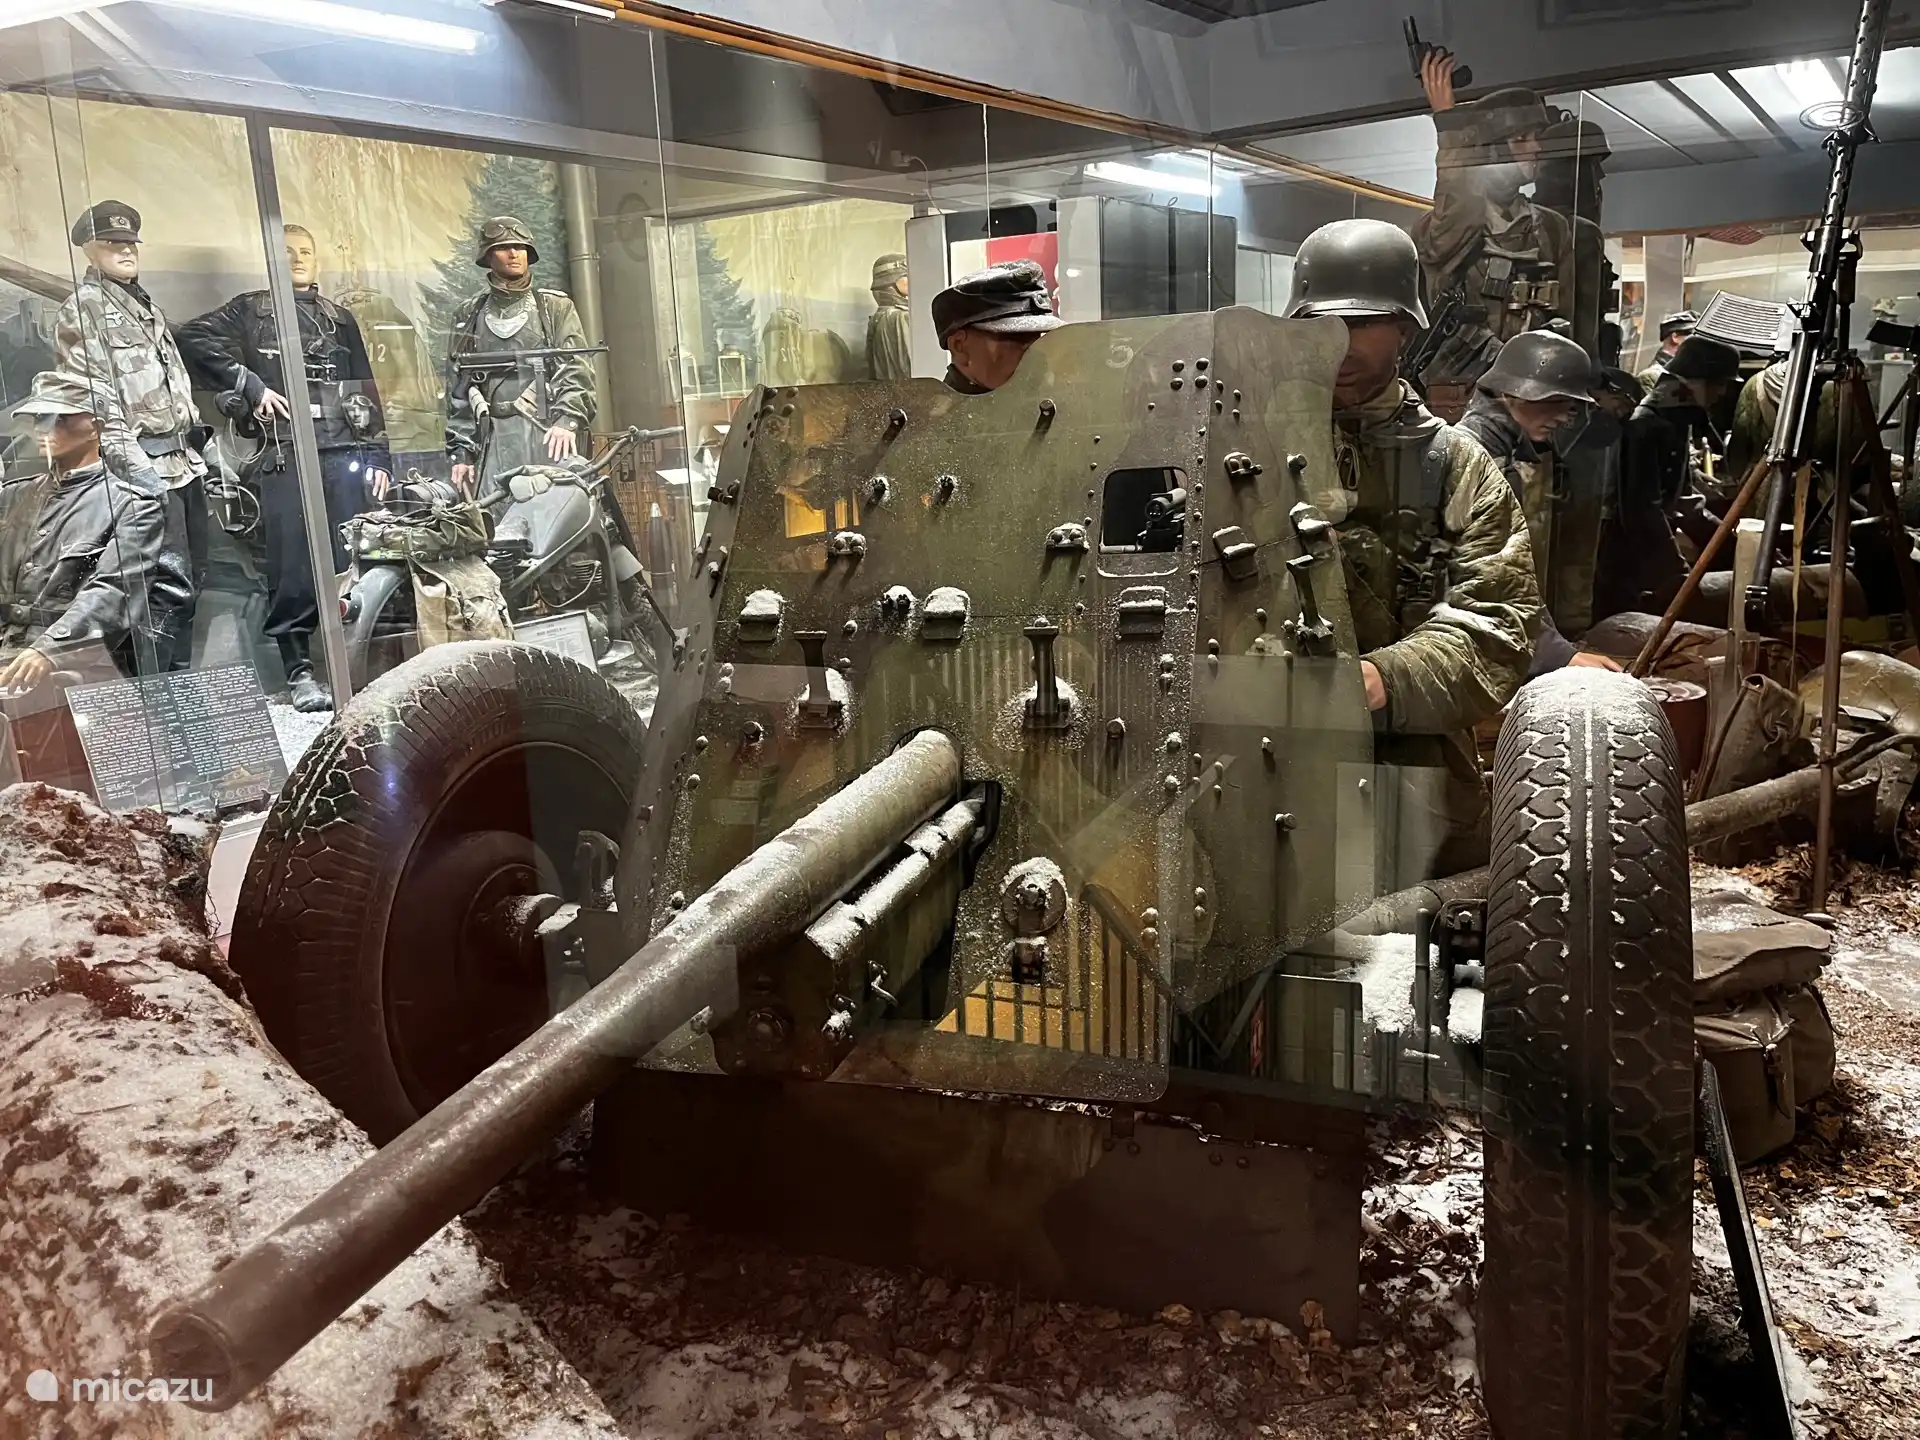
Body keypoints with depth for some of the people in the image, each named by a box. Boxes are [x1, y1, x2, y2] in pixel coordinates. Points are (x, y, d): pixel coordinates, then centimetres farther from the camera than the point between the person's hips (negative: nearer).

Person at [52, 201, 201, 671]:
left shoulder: (145, 305, 22)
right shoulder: (82, 311, -4)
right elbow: (95, 397, -12)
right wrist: (134, 465, -20)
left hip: (183, 460, 8)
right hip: (148, 466, -8)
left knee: (191, 580, 10)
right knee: (169, 589, -11)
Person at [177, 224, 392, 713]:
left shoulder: (340, 318, 22)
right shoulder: (251, 310, 14)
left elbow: (366, 391, 19)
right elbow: (193, 337, 2)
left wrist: (378, 457, 12)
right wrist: (250, 385, -4)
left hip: (345, 452, 2)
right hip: (283, 453, -2)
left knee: (351, 559, -2)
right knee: (292, 566, -5)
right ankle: (299, 671, 0)